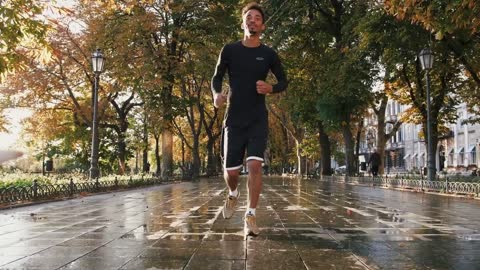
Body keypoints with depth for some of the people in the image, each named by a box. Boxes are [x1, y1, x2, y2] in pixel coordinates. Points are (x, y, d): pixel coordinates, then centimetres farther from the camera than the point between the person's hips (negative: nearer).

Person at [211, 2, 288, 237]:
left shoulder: (269, 54, 2)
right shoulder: (229, 50, 2)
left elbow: (283, 82, 12)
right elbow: (217, 77, 11)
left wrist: (270, 88, -11)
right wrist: (217, 94, -11)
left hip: (258, 120, 0)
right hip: (234, 119, 1)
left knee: (255, 165, -15)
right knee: (230, 170, 3)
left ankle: (251, 216, -5)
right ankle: (233, 194, 38)